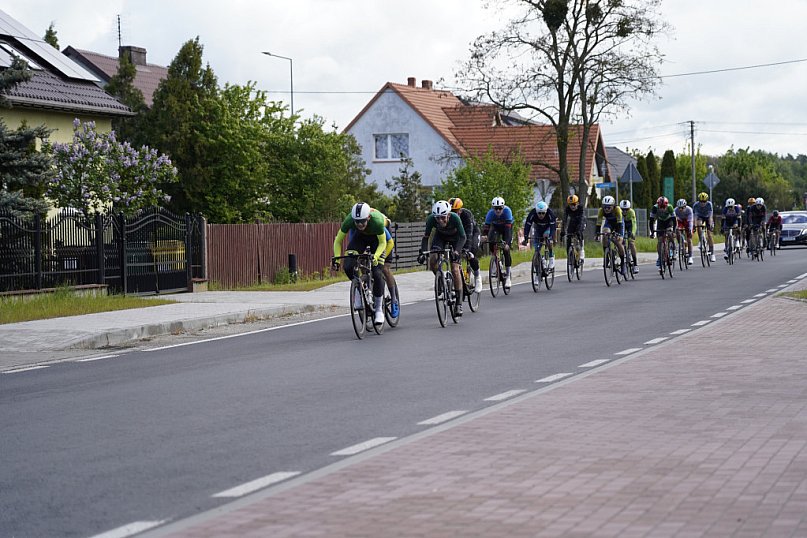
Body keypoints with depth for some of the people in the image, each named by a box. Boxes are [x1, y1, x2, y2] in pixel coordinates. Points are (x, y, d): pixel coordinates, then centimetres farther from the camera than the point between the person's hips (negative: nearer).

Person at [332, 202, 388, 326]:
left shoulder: (377, 221, -39)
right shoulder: (349, 220, -33)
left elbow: (382, 243, -24)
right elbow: (338, 241, -19)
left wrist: (375, 257, -40)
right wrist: (336, 258, -31)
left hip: (376, 238, -2)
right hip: (359, 237, 2)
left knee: (377, 273, -16)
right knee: (348, 267, -22)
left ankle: (379, 309, 0)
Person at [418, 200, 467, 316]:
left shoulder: (455, 218, -38)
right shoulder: (431, 219, -32)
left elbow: (462, 237, -32)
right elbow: (426, 237, -22)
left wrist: (456, 251, -48)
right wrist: (422, 252, -37)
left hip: (455, 237, -2)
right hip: (440, 236, 2)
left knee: (455, 269, -15)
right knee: (432, 260, -24)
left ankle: (459, 302, -9)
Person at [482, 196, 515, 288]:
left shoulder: (507, 211, -36)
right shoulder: (491, 213, -30)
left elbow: (508, 227, -41)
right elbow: (486, 226, -32)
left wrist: (507, 242, -49)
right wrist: (484, 235, -51)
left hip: (506, 226, -2)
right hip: (495, 226, 2)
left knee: (506, 249, -14)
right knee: (491, 239, -29)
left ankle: (508, 276, -8)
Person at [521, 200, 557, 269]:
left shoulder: (550, 213, -35)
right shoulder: (532, 214, -32)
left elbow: (553, 227, -39)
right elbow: (527, 226, -33)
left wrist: (551, 238, -52)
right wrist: (526, 239, -44)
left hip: (548, 227, -3)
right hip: (538, 229, 3)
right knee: (536, 248, -9)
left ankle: (551, 260, -23)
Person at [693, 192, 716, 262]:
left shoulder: (709, 204, -30)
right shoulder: (696, 205, -28)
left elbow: (711, 215, -38)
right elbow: (695, 216, -35)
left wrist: (711, 224, -52)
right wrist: (695, 225, -49)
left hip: (708, 217, -1)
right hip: (700, 217, 1)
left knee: (709, 234, -11)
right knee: (699, 224, -35)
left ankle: (712, 253, -6)